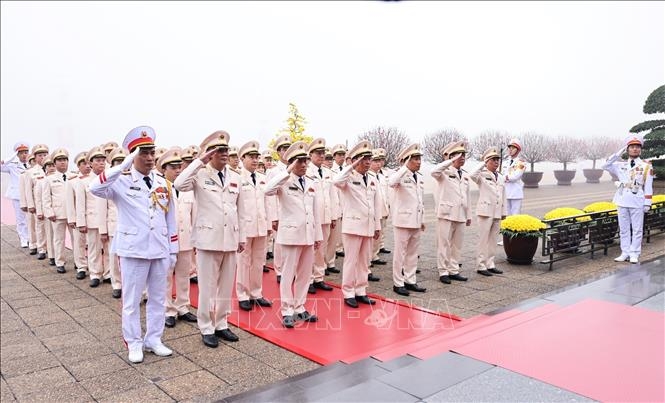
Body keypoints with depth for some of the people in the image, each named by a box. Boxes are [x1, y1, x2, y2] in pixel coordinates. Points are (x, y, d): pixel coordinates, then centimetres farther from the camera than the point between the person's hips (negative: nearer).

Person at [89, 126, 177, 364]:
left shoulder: (163, 184, 7)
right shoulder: (122, 181, -5)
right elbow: (95, 188, -27)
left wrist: (173, 250, 9)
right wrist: (123, 166, -31)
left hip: (160, 249, 4)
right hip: (133, 250, -4)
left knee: (158, 297, 13)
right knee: (132, 300, 8)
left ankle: (153, 339, 27)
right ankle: (134, 343, 23)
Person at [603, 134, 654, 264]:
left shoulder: (646, 166, 1)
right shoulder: (621, 165, 9)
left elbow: (648, 186, -1)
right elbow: (606, 166, -2)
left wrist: (647, 203, -5)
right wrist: (618, 154, -5)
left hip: (637, 202, -3)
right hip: (623, 202, 3)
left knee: (637, 230, 3)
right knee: (624, 229, 8)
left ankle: (634, 254, 10)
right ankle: (625, 253, 15)